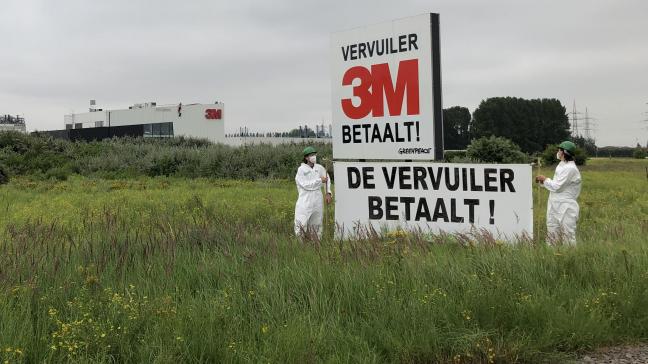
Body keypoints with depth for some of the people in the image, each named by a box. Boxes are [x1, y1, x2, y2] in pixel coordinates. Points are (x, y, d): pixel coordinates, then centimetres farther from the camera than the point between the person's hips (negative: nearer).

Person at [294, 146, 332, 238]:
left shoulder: (319, 168, 7)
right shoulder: (301, 169, -5)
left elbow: (327, 179, 22)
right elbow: (306, 185, -13)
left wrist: (328, 193, 14)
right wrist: (319, 180, -11)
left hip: (317, 200, 5)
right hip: (305, 200, -5)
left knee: (316, 224, 11)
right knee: (301, 224, -13)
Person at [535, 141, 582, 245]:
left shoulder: (570, 168, -17)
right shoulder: (562, 166, 14)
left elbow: (556, 186, -19)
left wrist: (545, 179, -6)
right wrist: (543, 181, 5)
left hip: (566, 208, -10)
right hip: (556, 207, 10)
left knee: (568, 236, -4)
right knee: (552, 236, 12)